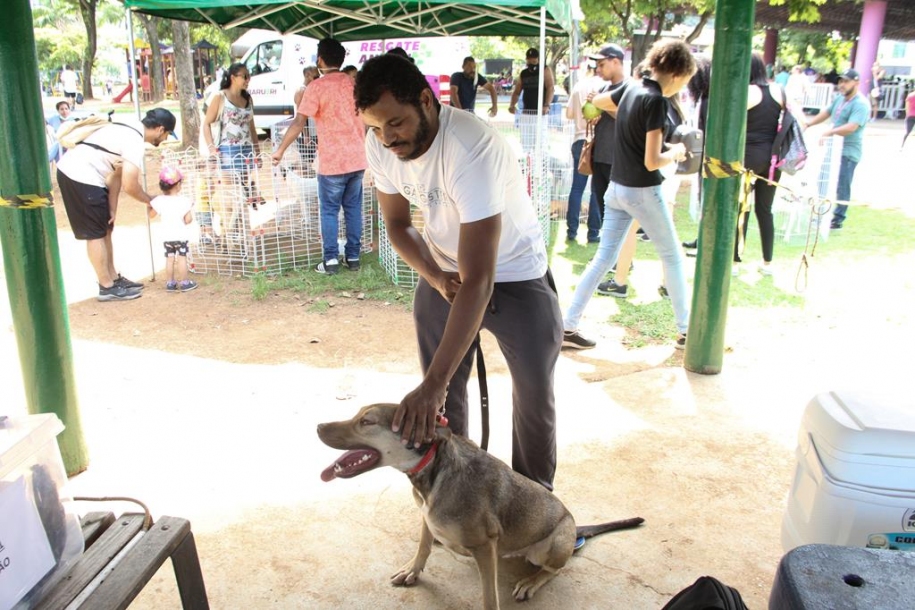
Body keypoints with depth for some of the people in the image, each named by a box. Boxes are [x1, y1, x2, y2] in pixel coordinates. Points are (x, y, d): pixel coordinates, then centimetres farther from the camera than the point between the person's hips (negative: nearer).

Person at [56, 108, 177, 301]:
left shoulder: (128, 132, 14)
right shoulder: (135, 142, -16)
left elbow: (116, 175, 14)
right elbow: (130, 186, -20)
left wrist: (112, 209, 12)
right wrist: (150, 200, -1)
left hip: (70, 170, 10)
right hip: (82, 178, -10)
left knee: (104, 229, 16)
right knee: (96, 234, -1)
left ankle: (114, 278, 26)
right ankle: (107, 287, 9)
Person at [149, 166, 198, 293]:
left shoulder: (159, 201, -6)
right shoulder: (184, 201, -14)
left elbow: (151, 215, 8)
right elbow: (188, 220, -12)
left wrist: (149, 205, 24)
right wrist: (191, 217, 10)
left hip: (166, 236, 3)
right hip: (180, 235, -3)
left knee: (169, 258, 11)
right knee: (182, 258, 4)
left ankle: (170, 283, 15)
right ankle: (184, 283, 6)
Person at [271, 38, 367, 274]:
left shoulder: (317, 87, -9)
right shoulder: (354, 83, 7)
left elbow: (298, 123, -14)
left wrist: (280, 150, -6)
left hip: (332, 162, -5)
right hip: (357, 159, 5)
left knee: (329, 211, 5)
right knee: (353, 208, 11)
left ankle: (331, 260, 4)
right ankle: (353, 257, 15)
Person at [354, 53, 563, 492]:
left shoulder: (473, 148, -37)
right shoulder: (379, 146, -16)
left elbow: (479, 281, -41)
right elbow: (398, 224, 1)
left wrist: (432, 383, -45)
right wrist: (436, 276, -21)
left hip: (516, 276, -4)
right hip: (443, 273, 5)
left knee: (535, 397, 6)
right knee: (443, 395, 9)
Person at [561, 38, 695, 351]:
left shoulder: (632, 90, 6)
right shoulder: (656, 101, -18)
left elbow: (598, 101, 28)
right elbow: (652, 161, -22)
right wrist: (676, 153, -3)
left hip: (617, 188, 7)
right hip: (643, 192, -7)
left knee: (604, 257, 8)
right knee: (672, 257, 9)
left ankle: (568, 326, 5)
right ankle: (685, 330, 20)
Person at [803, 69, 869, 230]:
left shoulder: (861, 104, -18)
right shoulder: (839, 98, 8)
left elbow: (852, 127, -30)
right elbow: (827, 112, 23)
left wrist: (830, 132, -40)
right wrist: (809, 123, 12)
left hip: (848, 152, -9)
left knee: (842, 186, -4)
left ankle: (838, 220, 4)